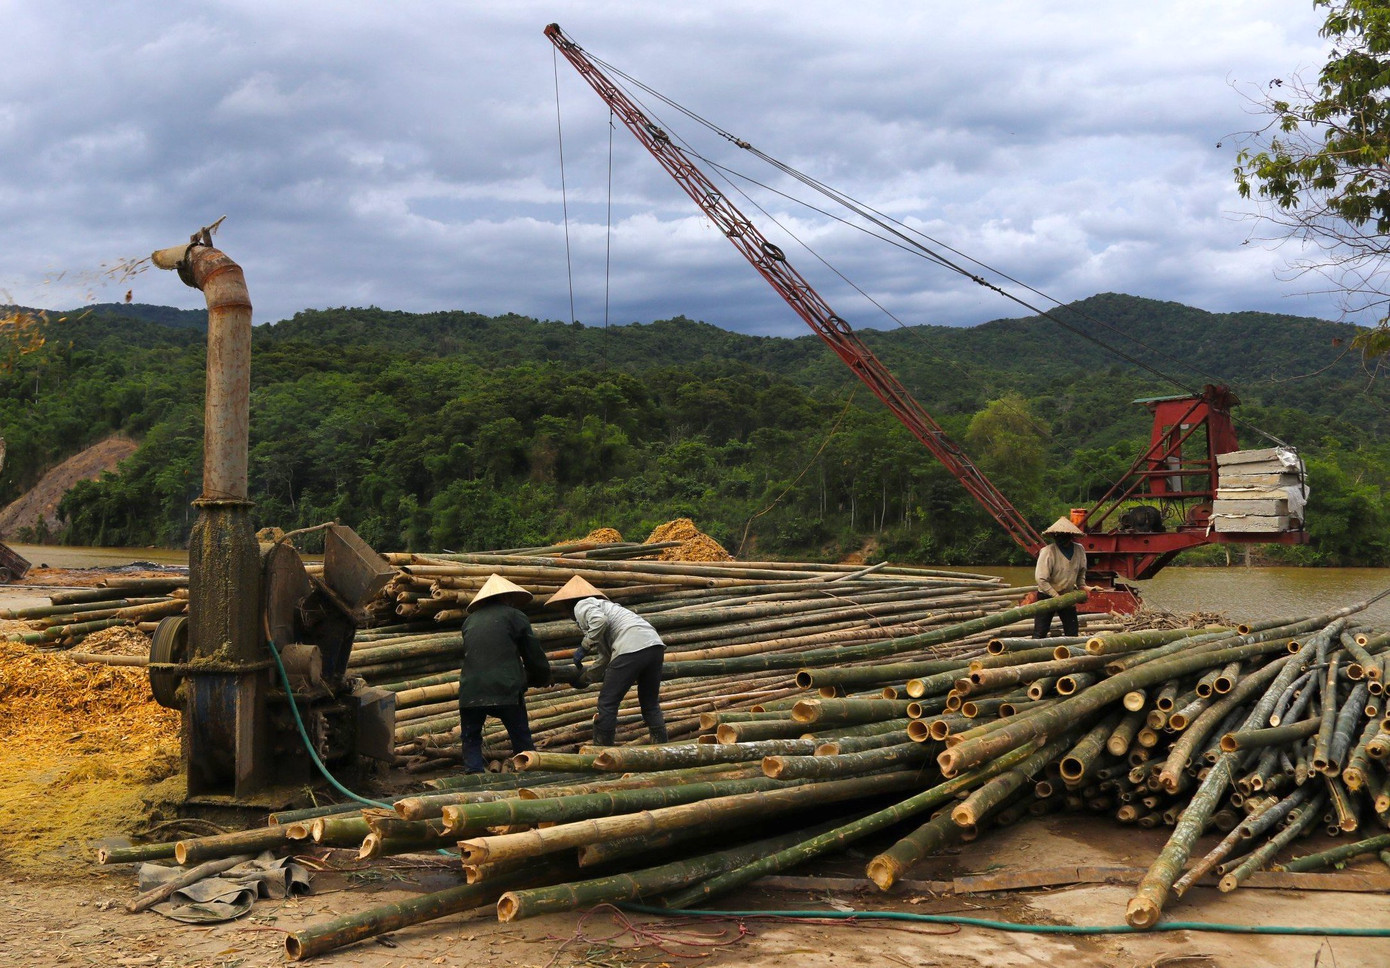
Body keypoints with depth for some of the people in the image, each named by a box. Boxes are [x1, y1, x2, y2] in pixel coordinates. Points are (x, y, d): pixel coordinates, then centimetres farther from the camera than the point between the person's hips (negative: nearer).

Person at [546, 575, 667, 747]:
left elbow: (599, 620, -14)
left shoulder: (582, 605, 11)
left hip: (632, 648, -8)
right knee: (650, 704, 19)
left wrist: (584, 647, -2)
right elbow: (606, 658, 37)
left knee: (607, 703, 4)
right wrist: (584, 677, 47)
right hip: (655, 644, 9)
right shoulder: (603, 605, 35)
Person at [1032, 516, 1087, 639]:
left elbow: (1081, 571, 16)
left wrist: (1082, 586, 4)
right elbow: (1041, 579, -22)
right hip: (1047, 596, -5)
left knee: (1072, 632, 8)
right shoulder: (1047, 552, -22)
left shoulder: (1079, 550, -5)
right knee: (1040, 633, -5)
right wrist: (1057, 597, -22)